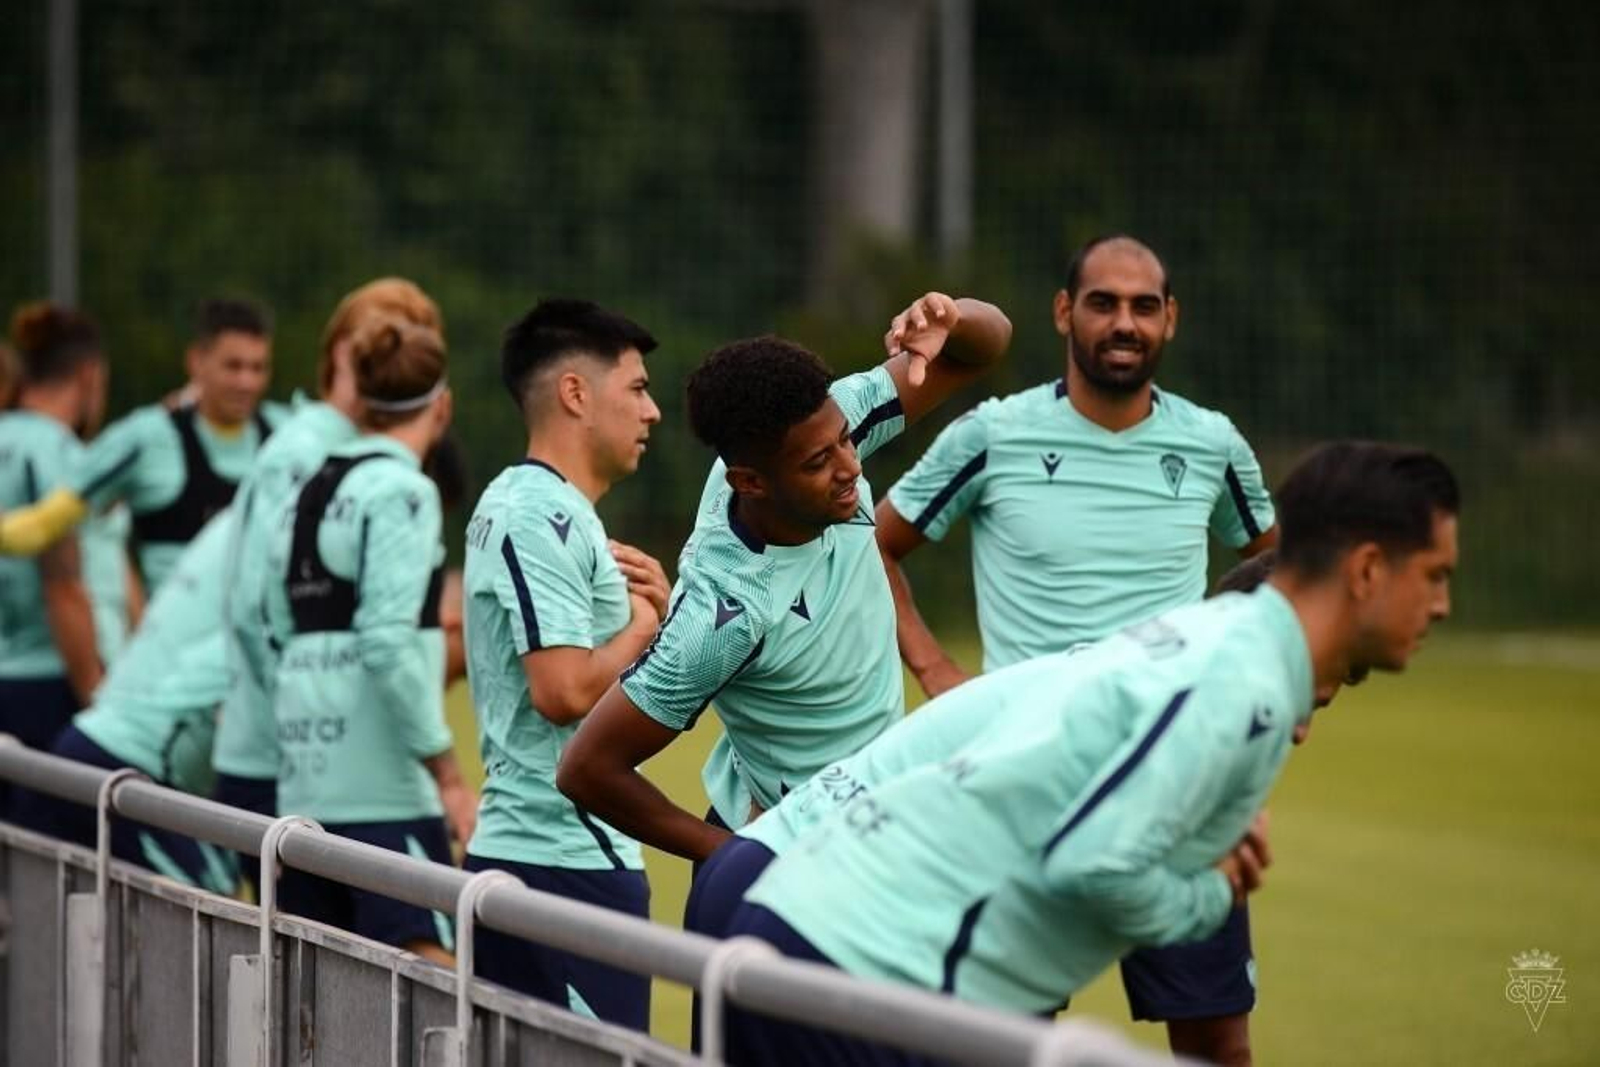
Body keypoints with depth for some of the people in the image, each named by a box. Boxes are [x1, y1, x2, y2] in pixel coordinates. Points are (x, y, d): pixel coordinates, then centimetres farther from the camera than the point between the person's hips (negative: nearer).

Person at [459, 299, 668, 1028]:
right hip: (568, 860, -10)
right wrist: (642, 625, -6)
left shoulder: (523, 505, 17)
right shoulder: (541, 515, -13)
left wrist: (648, 610, 5)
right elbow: (565, 690, -23)